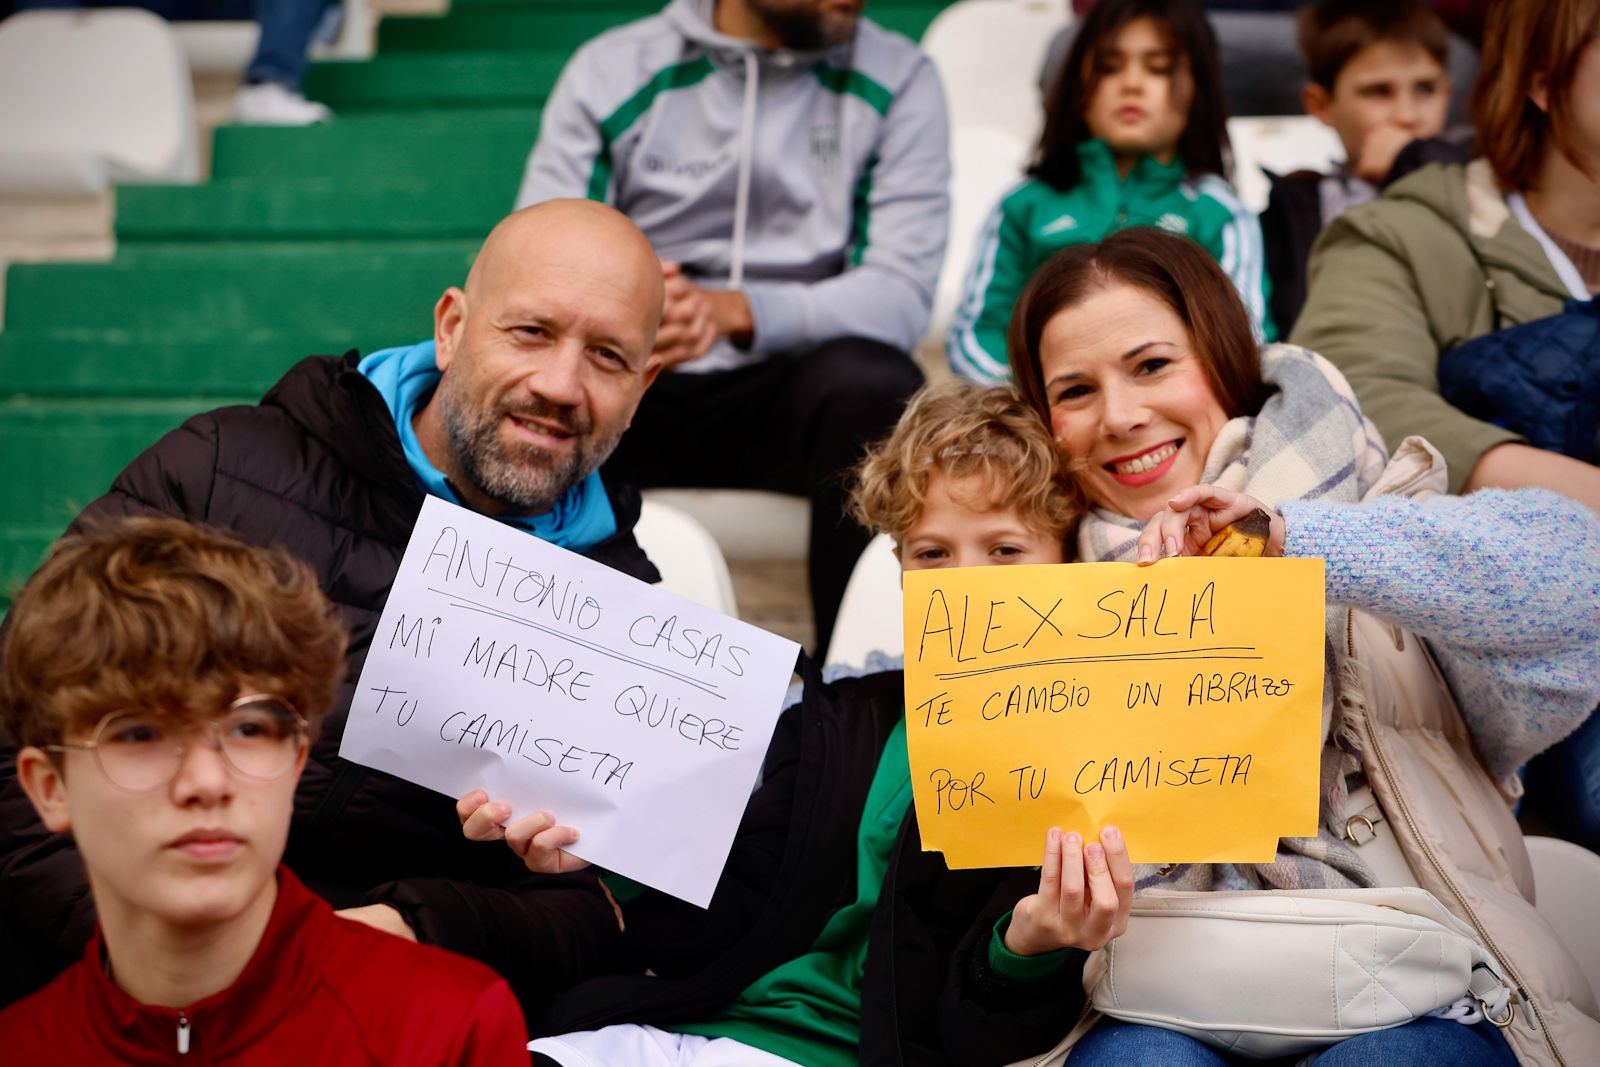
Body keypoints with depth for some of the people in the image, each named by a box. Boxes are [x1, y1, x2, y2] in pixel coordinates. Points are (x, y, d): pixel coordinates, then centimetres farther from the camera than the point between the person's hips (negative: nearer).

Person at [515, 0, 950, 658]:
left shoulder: (896, 80, 1)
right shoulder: (612, 72, 2)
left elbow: (901, 292, -11)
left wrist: (734, 310, -29)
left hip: (791, 392, 0)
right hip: (635, 395, 1)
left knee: (869, 381, -33)